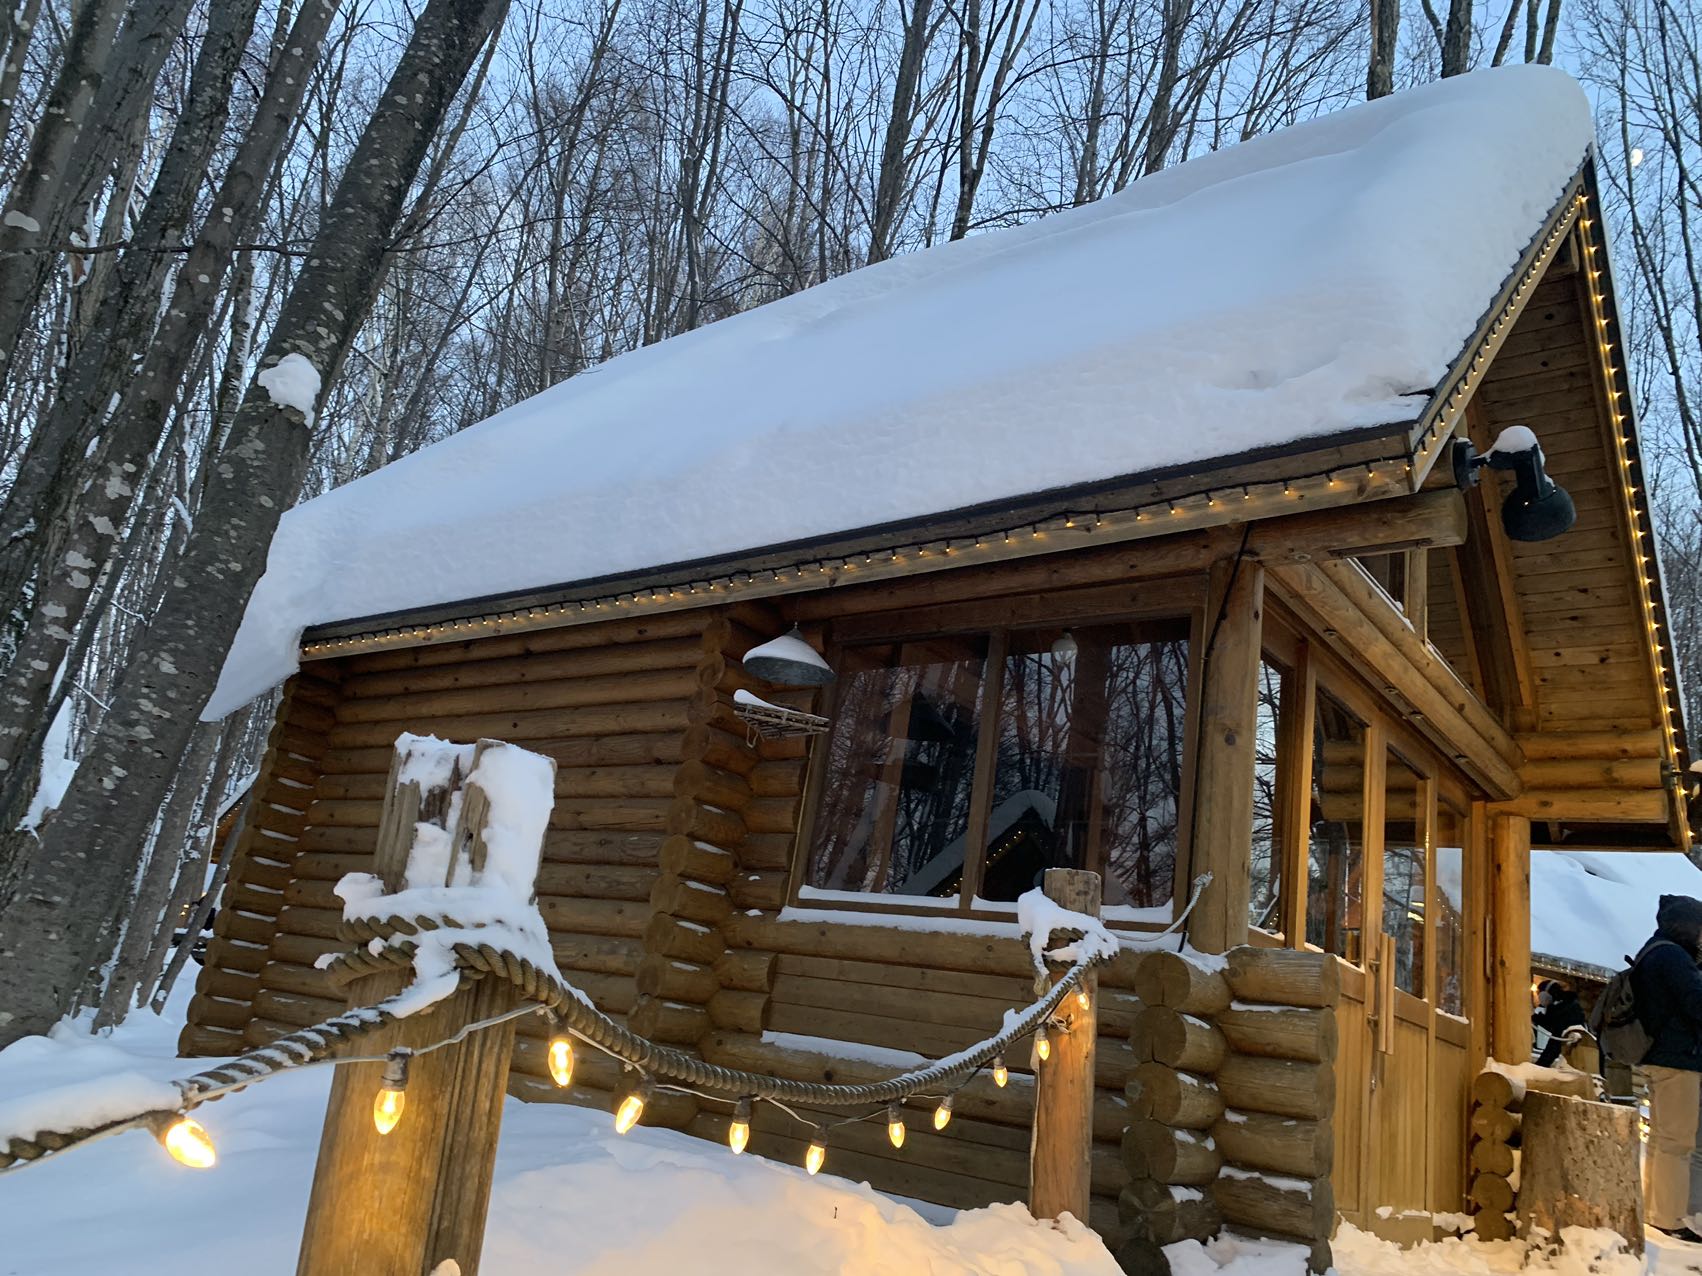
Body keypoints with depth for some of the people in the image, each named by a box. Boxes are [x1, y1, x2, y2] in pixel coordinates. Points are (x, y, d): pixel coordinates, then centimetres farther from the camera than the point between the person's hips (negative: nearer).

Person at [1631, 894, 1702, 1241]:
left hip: (1658, 1056, 10)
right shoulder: (1673, 955, -15)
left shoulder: (1650, 953, 18)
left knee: (1660, 1138, 17)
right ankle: (1669, 1218, -4)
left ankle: (1651, 1208, 23)